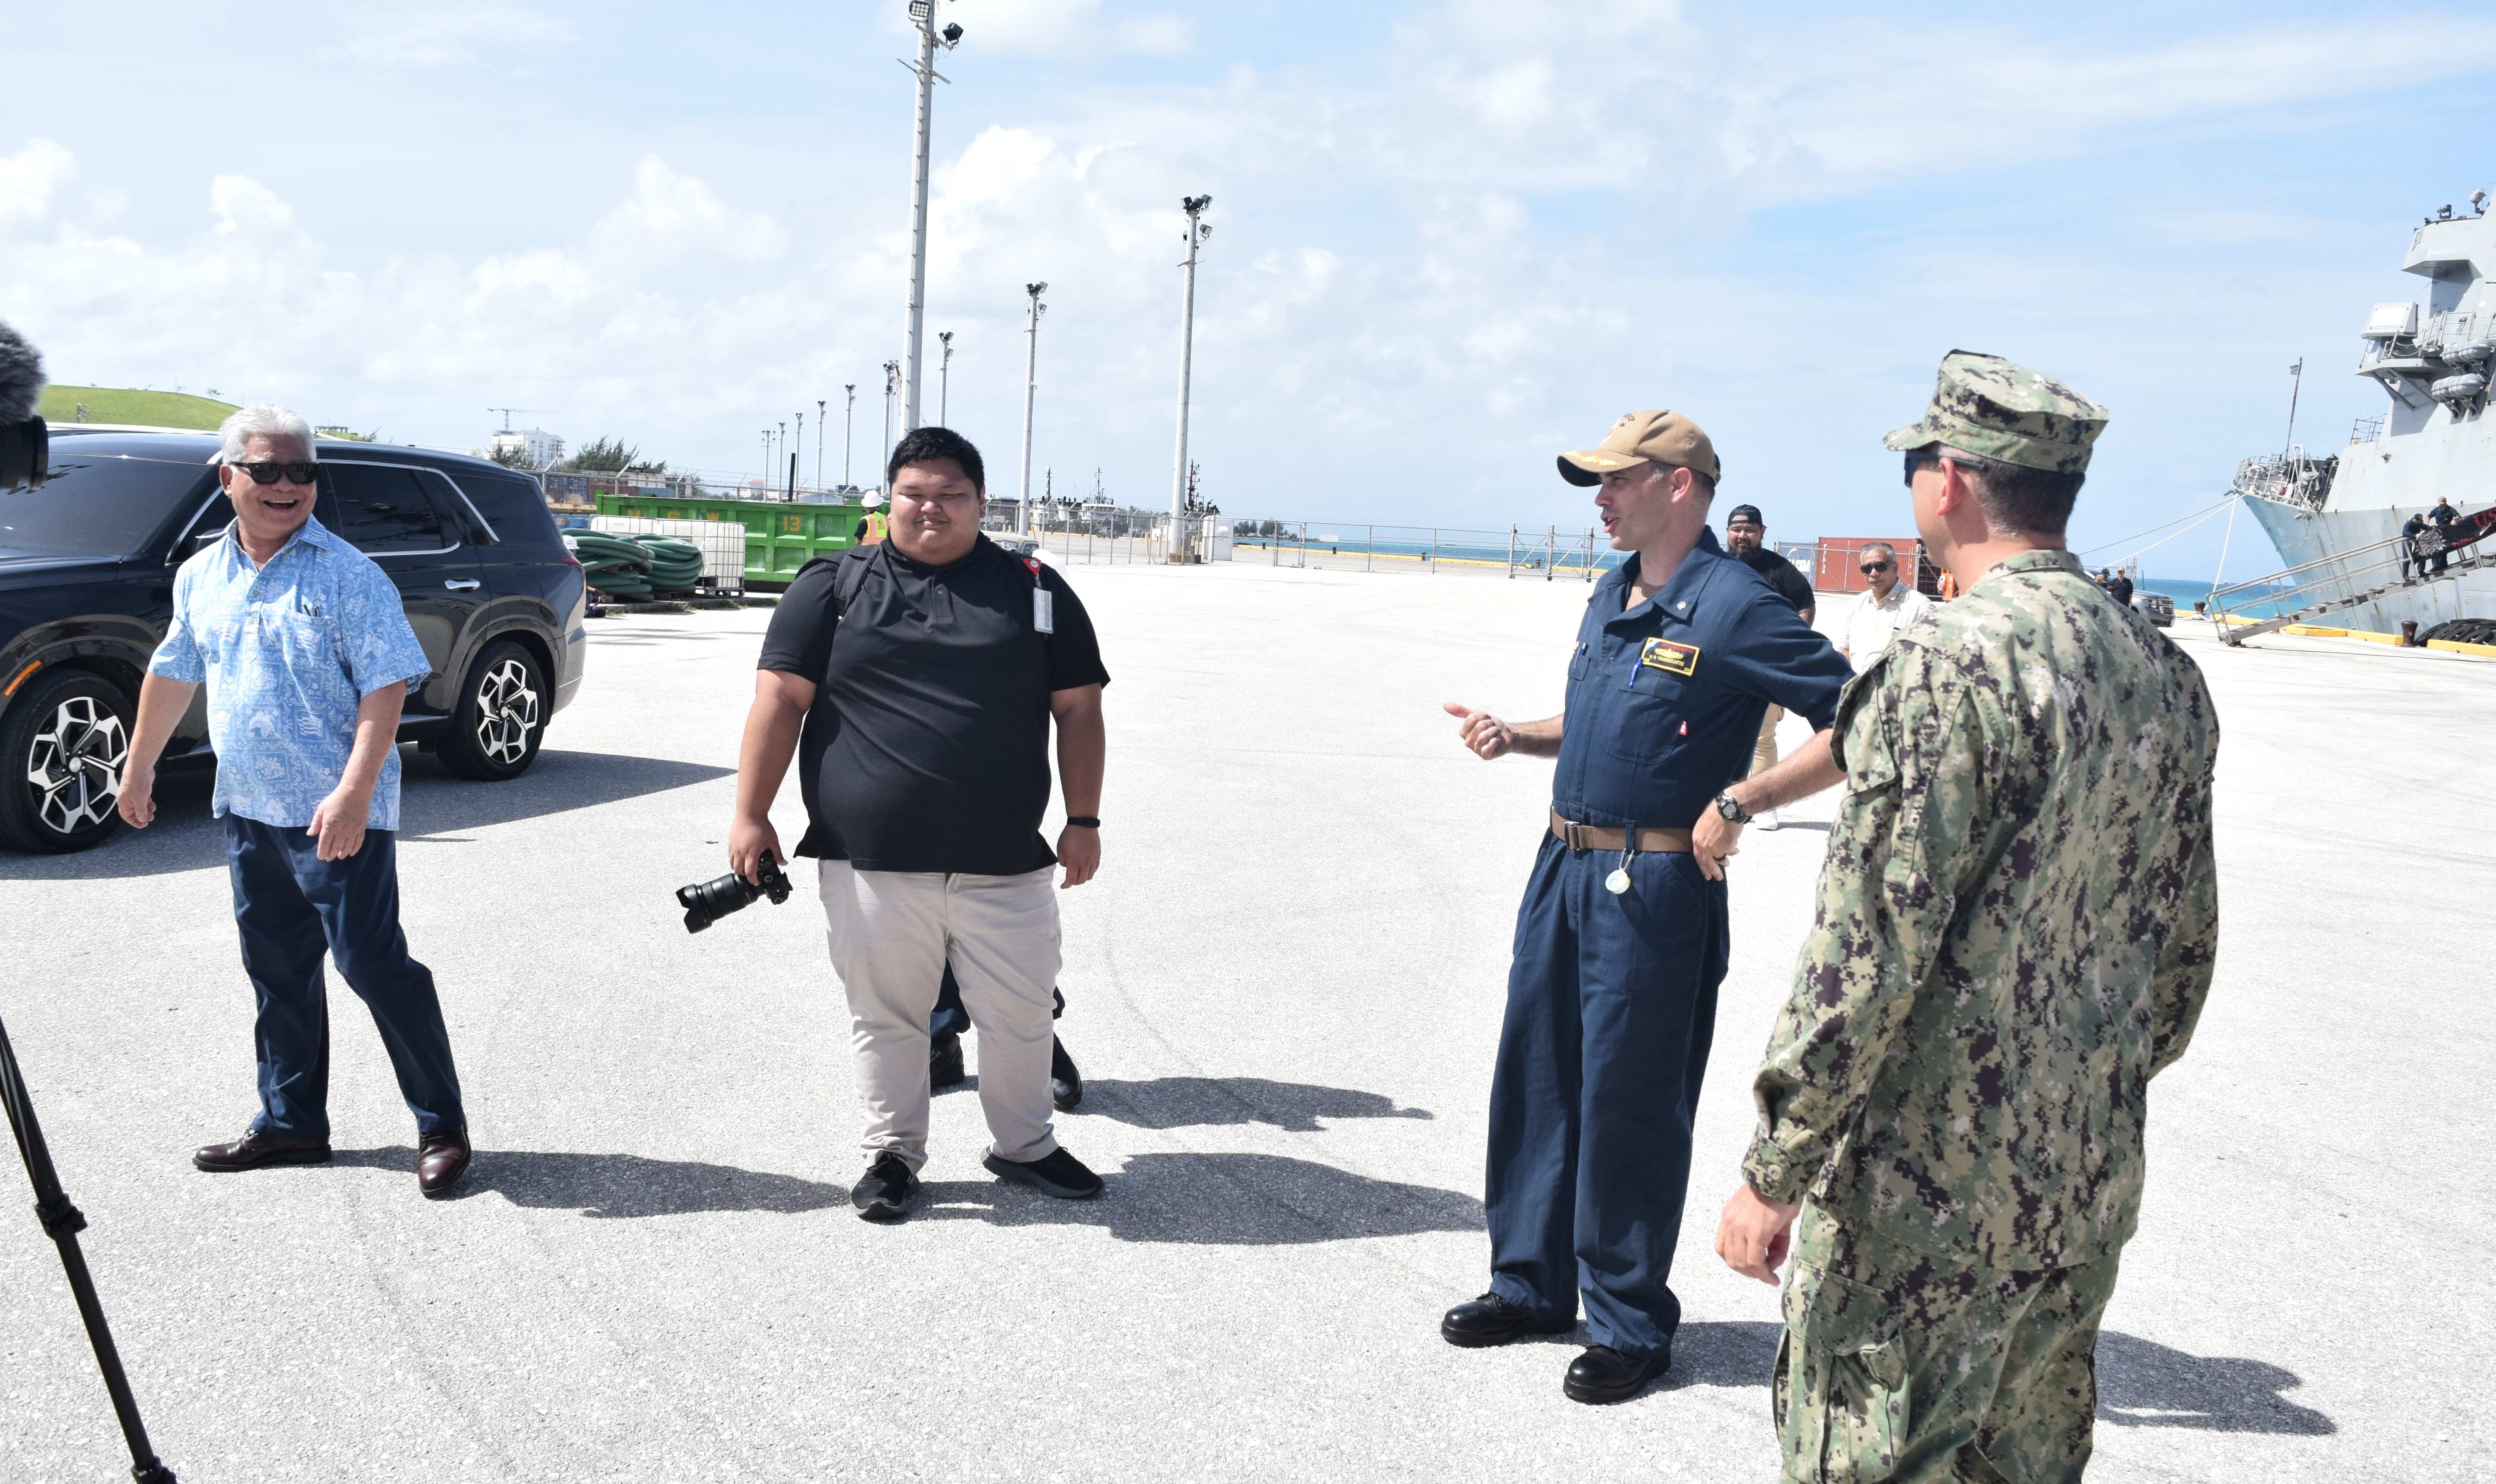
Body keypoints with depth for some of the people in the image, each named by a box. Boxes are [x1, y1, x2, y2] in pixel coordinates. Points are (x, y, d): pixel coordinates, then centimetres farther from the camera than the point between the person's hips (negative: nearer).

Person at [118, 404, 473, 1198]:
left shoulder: (349, 575, -10)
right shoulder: (201, 577, 10)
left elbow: (385, 688, -16)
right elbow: (172, 676, 23)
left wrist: (354, 792, -24)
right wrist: (139, 769, 28)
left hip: (338, 814, -6)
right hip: (246, 807, 7)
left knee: (372, 963, -6)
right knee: (277, 972, 14)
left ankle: (443, 1126, 3)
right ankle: (291, 1120, 27)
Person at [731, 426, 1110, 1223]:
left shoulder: (1035, 590, 8)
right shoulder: (835, 584, 5)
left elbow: (1079, 709, 8)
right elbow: (780, 698, 1)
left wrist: (1083, 821, 3)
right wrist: (751, 815, -4)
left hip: (1005, 863, 1)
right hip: (871, 861, -1)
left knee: (1020, 1014, 9)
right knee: (885, 1015, 8)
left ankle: (1024, 1146, 30)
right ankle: (893, 1154, 26)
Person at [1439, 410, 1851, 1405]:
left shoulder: (1734, 607, -14)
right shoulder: (1610, 597, 12)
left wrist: (1740, 802, -19)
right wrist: (1513, 737, 9)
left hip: (1653, 886, -8)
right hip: (1565, 869, 9)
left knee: (1629, 1107, 1)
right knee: (1534, 1079, 15)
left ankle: (1631, 1324, 18)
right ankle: (1531, 1283, 31)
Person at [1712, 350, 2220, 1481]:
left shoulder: (1948, 666, -19)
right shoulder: (2167, 674, 6)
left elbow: (1870, 950, -22)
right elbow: (2187, 948, 14)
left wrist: (1775, 1171, -15)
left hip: (1924, 1189, -8)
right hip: (2090, 1193, 8)